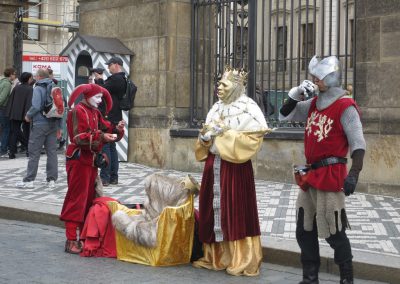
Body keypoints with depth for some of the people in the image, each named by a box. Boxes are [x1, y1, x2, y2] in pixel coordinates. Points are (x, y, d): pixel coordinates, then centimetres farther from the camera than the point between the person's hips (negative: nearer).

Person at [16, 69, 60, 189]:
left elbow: (36, 106, -20)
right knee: (52, 151, 8)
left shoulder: (38, 88, -10)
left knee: (34, 152, 0)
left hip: (40, 124, -6)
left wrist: (28, 116, -2)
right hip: (53, 124, 6)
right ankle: (52, 179, 8)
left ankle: (29, 180, 2)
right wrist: (59, 126, 13)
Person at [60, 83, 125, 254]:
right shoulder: (78, 111, -12)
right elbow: (80, 138, -20)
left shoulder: (95, 113, 15)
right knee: (77, 200, -8)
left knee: (89, 199, 11)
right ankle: (72, 240, -6)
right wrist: (101, 137, -28)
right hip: (79, 161, -9)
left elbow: (105, 129, 9)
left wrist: (117, 129, -11)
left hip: (92, 160, 9)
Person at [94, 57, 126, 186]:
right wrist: (100, 80, 6)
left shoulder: (115, 79, -17)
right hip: (114, 118, 11)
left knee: (104, 147, -8)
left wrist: (99, 79, 0)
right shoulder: (122, 80, 17)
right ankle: (113, 177, 17)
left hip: (108, 118, -11)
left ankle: (104, 177, -8)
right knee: (112, 147, 14)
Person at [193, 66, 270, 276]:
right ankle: (216, 256, 20)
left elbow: (253, 139, -16)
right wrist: (205, 136, -3)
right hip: (214, 164, 7)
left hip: (234, 166, -7)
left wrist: (226, 133, -17)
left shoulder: (248, 109, -9)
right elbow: (206, 136, 20)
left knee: (236, 212, -4)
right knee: (213, 210, 10)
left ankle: (242, 261, 3)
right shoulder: (216, 108, 13)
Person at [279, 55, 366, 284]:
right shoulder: (313, 105, 12)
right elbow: (284, 115, 19)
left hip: (331, 175, -8)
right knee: (304, 231, 13)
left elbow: (358, 143, -15)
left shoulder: (345, 107, -10)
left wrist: (354, 174, -24)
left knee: (334, 232, -7)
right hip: (311, 175, 8)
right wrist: (297, 94, 3)